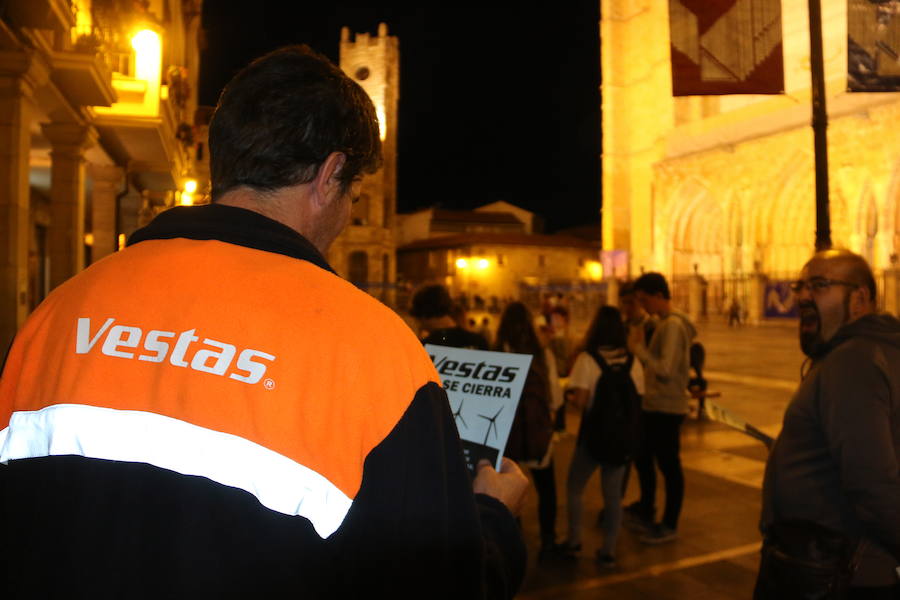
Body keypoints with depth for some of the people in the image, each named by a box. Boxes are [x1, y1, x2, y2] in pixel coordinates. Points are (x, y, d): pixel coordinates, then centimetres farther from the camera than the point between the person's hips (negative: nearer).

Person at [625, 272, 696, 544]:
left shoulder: (673, 325, -19)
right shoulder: (663, 323, 11)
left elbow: (665, 371, -26)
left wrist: (639, 348, -21)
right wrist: (639, 346, 2)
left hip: (667, 409, -10)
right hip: (653, 405, 10)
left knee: (669, 466, 4)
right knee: (642, 459, 21)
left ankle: (669, 525, 18)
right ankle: (645, 512, 38)